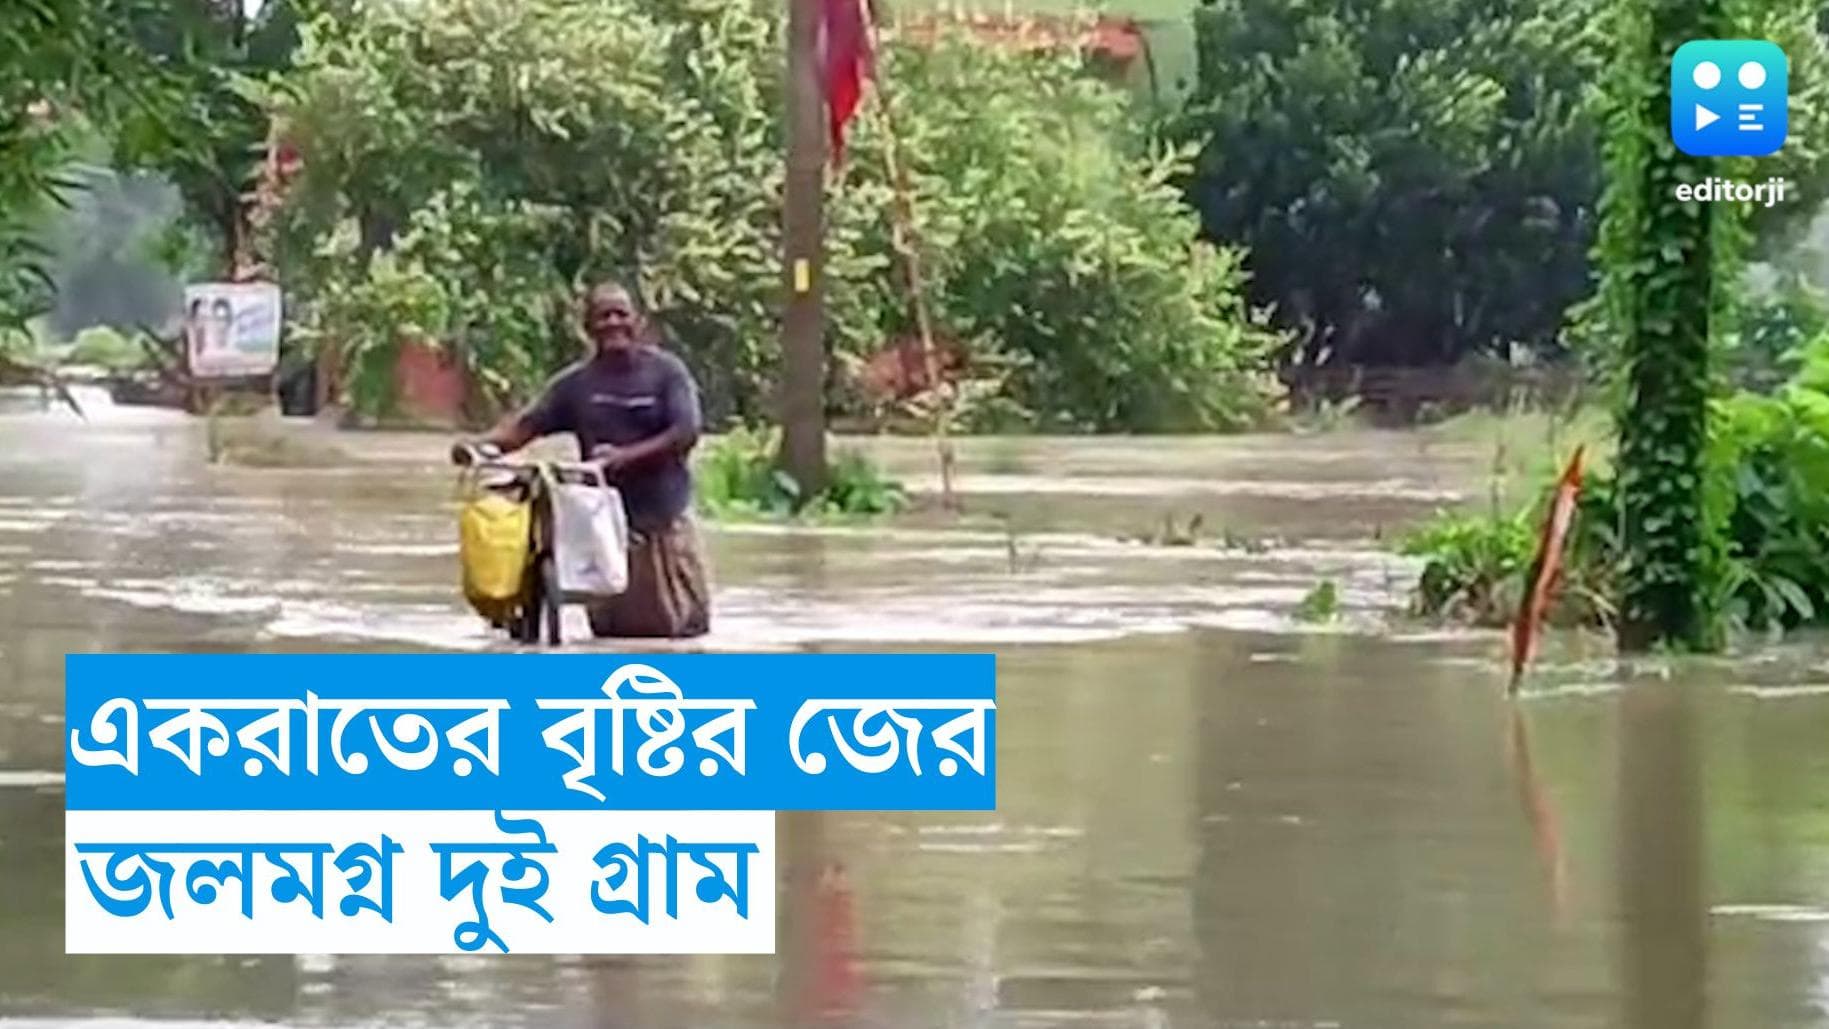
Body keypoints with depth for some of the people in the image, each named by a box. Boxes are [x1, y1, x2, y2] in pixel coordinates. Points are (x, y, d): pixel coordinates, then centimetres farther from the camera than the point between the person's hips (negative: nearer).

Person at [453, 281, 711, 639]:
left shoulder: (666, 372, -2)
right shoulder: (576, 383, 4)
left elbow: (685, 434, -10)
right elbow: (526, 424, -1)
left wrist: (625, 457, -21)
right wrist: (480, 444, -19)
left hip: (664, 518, -2)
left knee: (683, 622, 0)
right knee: (613, 628, 6)